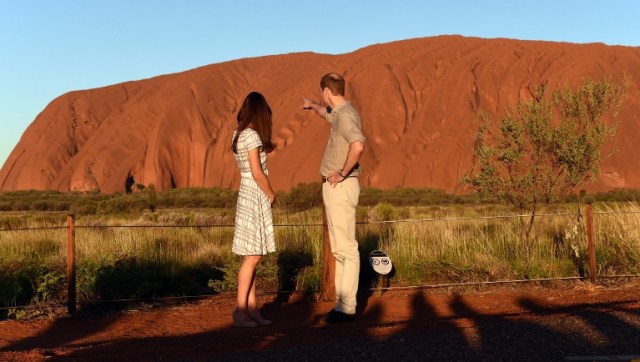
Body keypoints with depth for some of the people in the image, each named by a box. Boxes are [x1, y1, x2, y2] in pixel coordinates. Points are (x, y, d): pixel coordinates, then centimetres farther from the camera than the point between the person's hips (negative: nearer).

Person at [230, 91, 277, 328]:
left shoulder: (238, 135, 11)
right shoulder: (252, 136, -16)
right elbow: (257, 173, -18)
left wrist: (264, 150, 16)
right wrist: (271, 194, -7)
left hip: (248, 196, 9)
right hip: (255, 197, -9)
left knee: (253, 256, 10)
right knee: (252, 256, -5)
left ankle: (252, 308, 14)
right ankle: (240, 310, -1)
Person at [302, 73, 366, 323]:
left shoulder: (346, 115, -17)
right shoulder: (339, 113, 15)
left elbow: (358, 145, -35)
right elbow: (328, 115, 43)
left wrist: (343, 173, -24)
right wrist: (313, 106, 60)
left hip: (341, 187, -11)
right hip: (333, 187, 11)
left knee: (346, 248, -9)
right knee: (338, 248, 14)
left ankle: (347, 307, -7)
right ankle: (342, 301, 21)